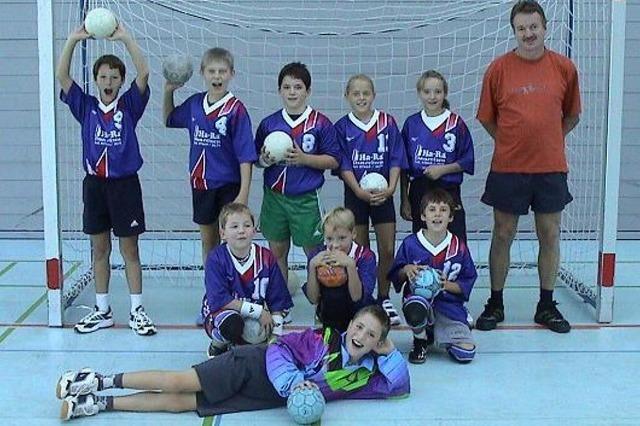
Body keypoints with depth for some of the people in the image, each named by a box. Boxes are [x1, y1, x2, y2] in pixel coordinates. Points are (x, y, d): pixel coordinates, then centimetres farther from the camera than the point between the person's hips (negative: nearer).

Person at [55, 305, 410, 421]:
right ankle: (103, 381, 2)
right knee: (181, 382, -14)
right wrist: (293, 382, -25)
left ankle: (99, 403, -1)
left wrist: (389, 352, -6)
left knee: (181, 403, -5)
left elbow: (401, 386, 0)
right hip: (256, 365, -3)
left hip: (270, 398, 3)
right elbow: (281, 349, -10)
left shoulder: (365, 375, 2)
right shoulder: (323, 338, -8)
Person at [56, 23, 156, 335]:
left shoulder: (129, 105, -1)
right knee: (99, 249, 11)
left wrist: (126, 38, -21)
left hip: (125, 184, -2)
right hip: (94, 184, 3)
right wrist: (73, 39, -14)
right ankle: (102, 310, 20)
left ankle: (137, 310, 11)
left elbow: (144, 73, -15)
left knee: (129, 249, 4)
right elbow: (62, 76, -5)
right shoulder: (86, 107, 5)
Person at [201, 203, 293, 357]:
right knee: (233, 323, -38)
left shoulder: (266, 258, -7)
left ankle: (237, 343, 14)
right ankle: (217, 346, -2)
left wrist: (276, 334, -12)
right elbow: (219, 300, -24)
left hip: (256, 319, 4)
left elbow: (277, 301, -3)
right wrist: (259, 311, -24)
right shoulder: (216, 258, -16)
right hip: (220, 314, -4)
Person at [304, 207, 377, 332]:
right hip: (328, 316, 2)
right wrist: (312, 266, -20)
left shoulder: (365, 256, -10)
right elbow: (313, 299, -9)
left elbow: (357, 297, -18)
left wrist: (351, 265, -29)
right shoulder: (317, 255, -5)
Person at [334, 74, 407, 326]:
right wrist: (360, 191, -16)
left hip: (383, 195, 1)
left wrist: (390, 187, -14)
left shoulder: (388, 123, 1)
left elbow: (396, 160, 0)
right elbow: (343, 165, -5)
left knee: (388, 250, 1)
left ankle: (383, 298, 16)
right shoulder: (342, 127, 0)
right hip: (355, 195, -1)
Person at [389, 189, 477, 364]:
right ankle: (420, 340, -3)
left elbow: (468, 282, 5)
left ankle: (435, 331, 19)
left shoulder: (458, 247, 0)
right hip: (418, 298, -1)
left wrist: (447, 285, -14)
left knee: (466, 353, -16)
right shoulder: (410, 244, -2)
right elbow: (395, 276, 8)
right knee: (415, 309, -41)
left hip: (449, 305, 1)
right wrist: (406, 269, -14)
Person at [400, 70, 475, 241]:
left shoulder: (456, 123, -3)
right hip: (419, 191, 2)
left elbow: (468, 161, 0)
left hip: (448, 191, -2)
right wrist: (404, 200, 4)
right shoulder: (411, 124, 3)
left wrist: (443, 169, -14)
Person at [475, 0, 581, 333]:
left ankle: (546, 306, 20)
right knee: (502, 236, 6)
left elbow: (572, 115, 13)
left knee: (550, 236, 7)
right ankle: (495, 304, 18)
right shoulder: (498, 69, -2)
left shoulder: (564, 68, 1)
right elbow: (486, 118, 6)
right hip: (507, 168, -1)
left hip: (551, 168, 1)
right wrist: (510, 142, 4)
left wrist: (550, 139, 7)